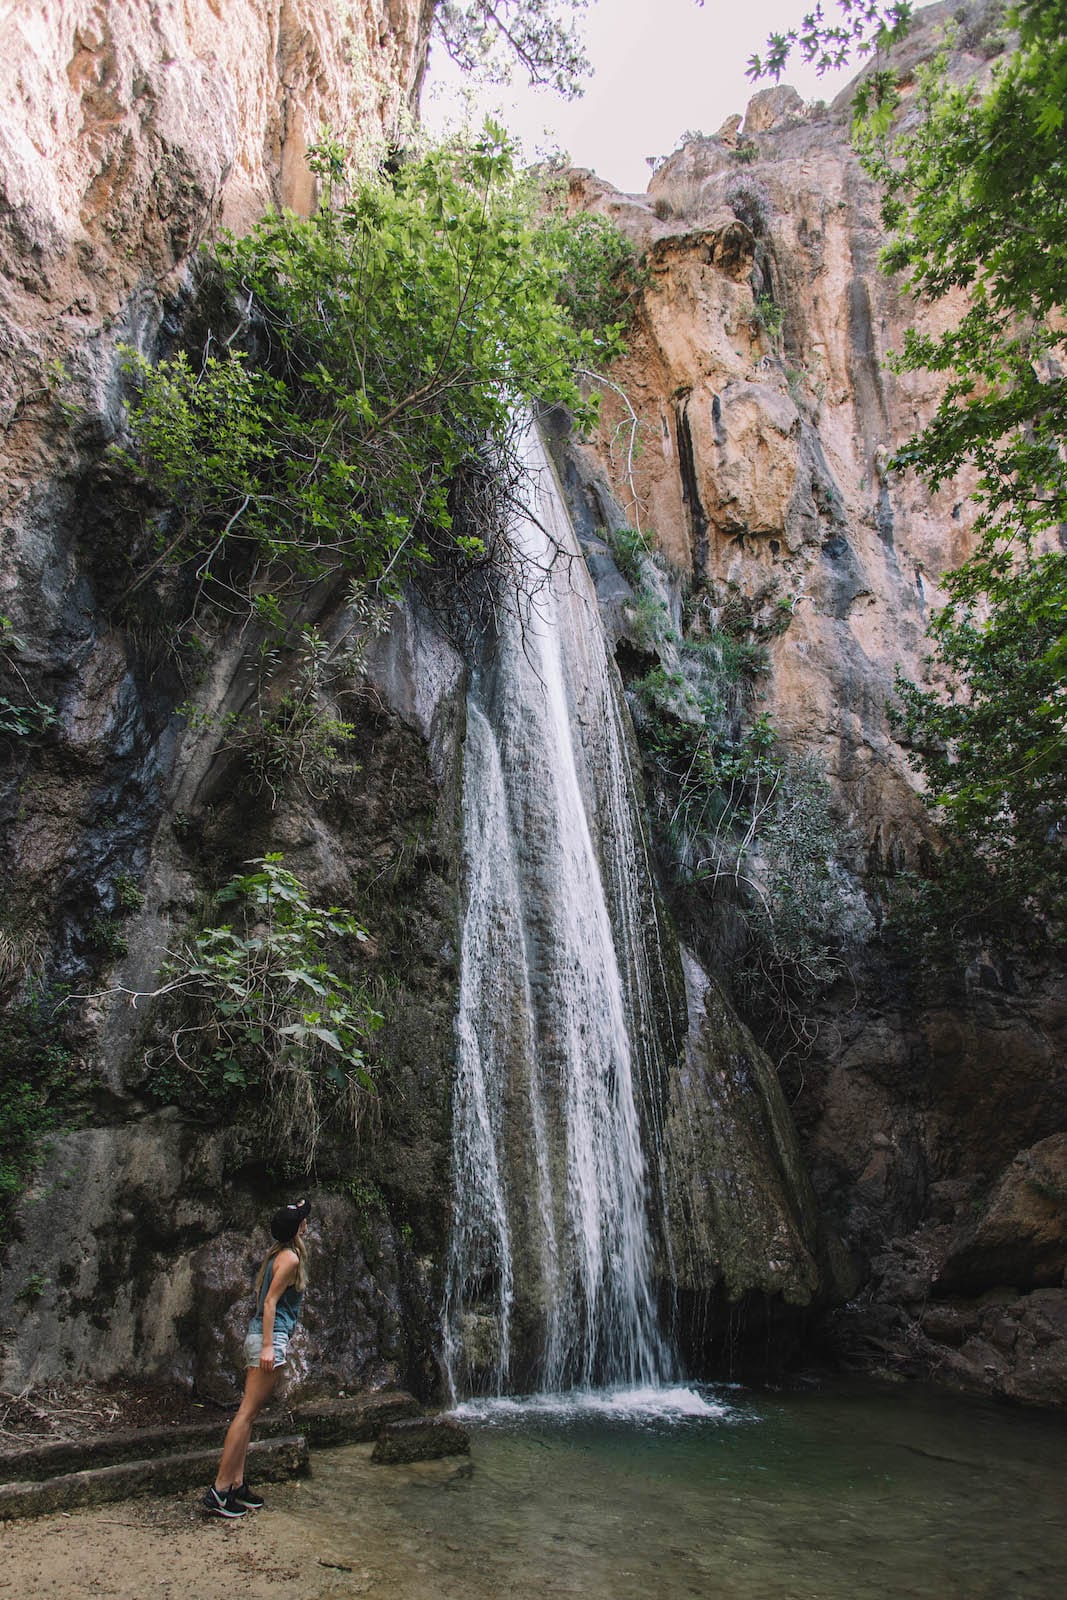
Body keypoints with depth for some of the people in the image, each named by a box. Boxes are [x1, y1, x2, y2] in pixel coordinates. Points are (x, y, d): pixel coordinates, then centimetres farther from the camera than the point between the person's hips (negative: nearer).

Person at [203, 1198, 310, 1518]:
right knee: (247, 1413, -7)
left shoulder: (277, 1254, 15)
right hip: (271, 1337, -10)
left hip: (260, 1334, 10)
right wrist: (268, 1346, -20)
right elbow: (270, 1302, -17)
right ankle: (219, 1489, -5)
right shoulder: (290, 1258, -12)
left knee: (248, 1413, 10)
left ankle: (237, 1484, 14)